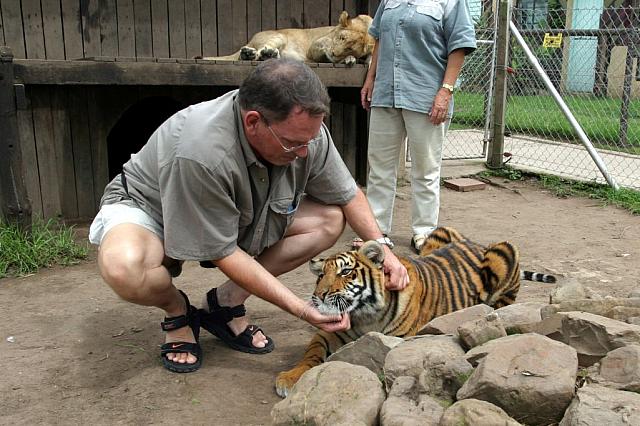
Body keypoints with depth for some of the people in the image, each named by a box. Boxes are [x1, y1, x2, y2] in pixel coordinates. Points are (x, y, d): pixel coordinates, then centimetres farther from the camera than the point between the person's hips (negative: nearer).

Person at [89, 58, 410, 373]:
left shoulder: (305, 129, -22)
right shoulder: (200, 152, -41)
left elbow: (347, 195, -4)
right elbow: (223, 252, -30)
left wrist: (382, 250, -15)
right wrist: (303, 311, -30)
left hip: (238, 219, 6)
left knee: (330, 220, -10)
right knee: (124, 268, -40)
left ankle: (226, 301, -2)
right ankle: (176, 309, -2)